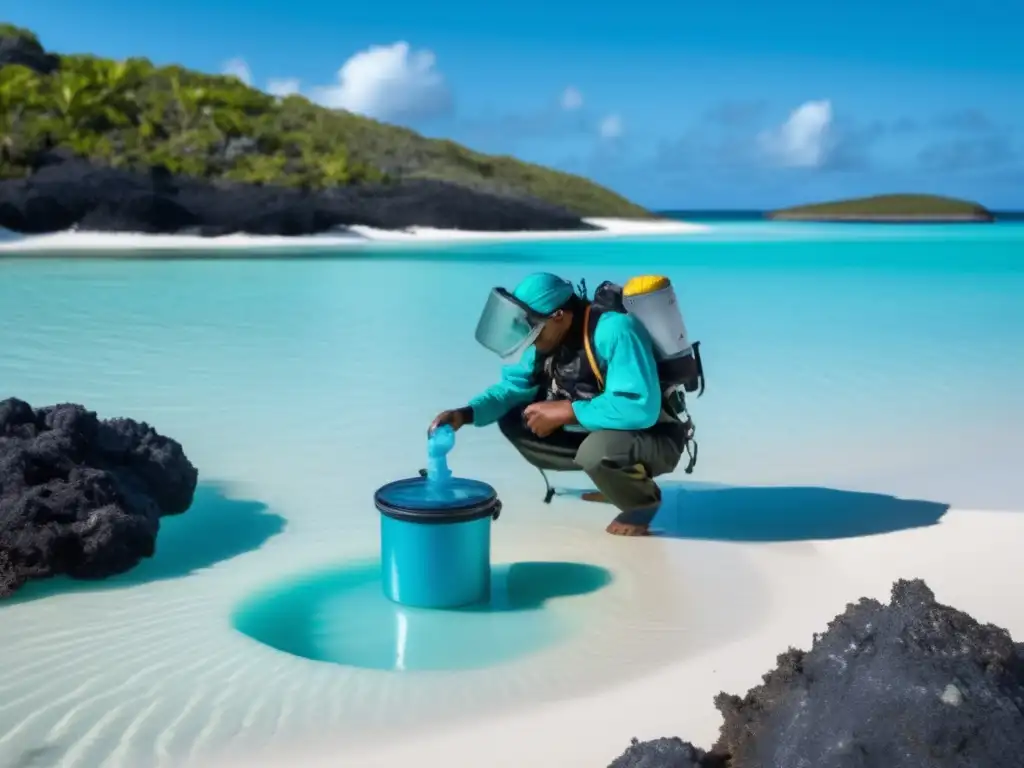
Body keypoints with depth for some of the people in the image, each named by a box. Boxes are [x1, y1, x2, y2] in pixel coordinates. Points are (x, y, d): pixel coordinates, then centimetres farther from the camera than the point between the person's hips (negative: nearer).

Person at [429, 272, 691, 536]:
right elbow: (513, 386, 0)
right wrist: (465, 413, -19)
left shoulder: (615, 332, -31)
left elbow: (640, 408, -39)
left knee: (596, 451, -39)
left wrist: (565, 412, -30)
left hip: (655, 439, -9)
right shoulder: (550, 337, -5)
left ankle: (643, 499, -4)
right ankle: (619, 481, 8)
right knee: (513, 422, -2)